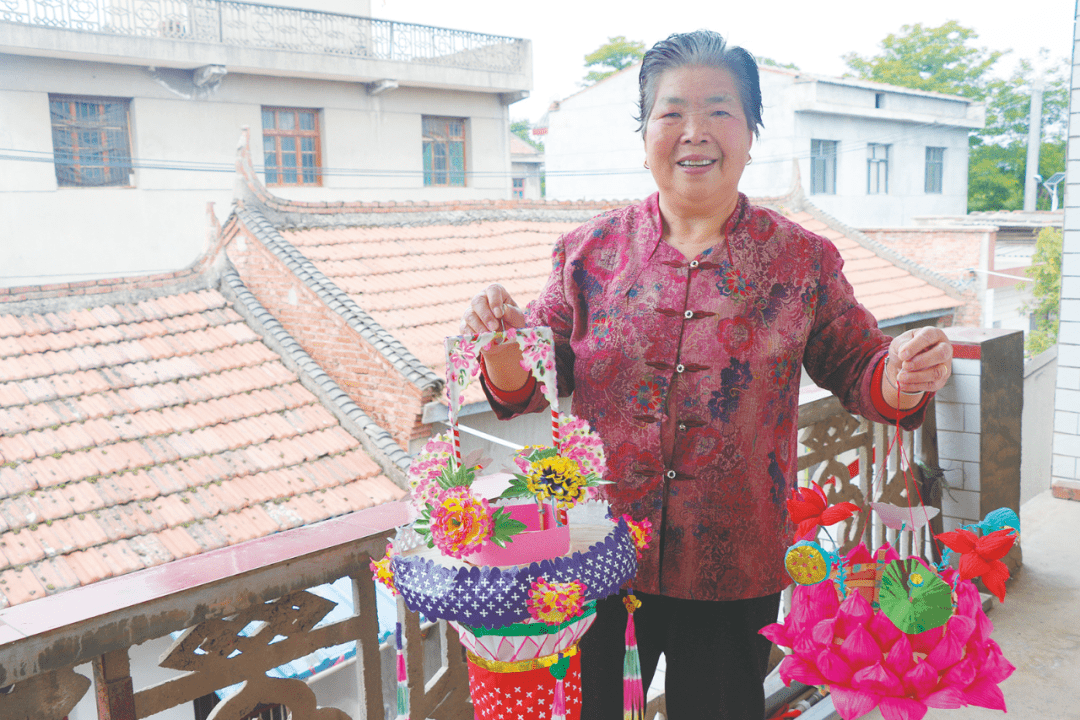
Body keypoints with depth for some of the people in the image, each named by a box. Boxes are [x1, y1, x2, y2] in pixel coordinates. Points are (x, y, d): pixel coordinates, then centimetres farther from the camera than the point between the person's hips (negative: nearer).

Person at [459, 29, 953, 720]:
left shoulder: (802, 261, -2)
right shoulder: (591, 252, 0)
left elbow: (857, 370, 5)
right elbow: (532, 385, 3)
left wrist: (904, 377, -17)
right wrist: (504, 349, -19)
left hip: (735, 575, 0)